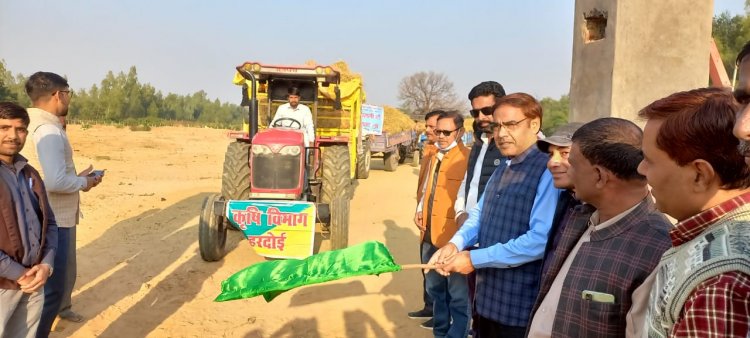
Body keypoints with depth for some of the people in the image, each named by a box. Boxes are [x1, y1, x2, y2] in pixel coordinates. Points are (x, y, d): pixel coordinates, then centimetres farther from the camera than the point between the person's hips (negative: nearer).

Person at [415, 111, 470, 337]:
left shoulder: (467, 158, -12)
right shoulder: (434, 157, 14)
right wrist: (420, 211, 10)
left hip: (453, 236, -9)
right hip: (430, 234, 9)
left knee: (457, 296, 1)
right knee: (435, 289, 21)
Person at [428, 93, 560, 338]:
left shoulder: (548, 172, -18)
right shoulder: (502, 171, 13)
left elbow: (541, 239, -26)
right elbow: (479, 215, 16)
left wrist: (474, 259, -21)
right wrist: (456, 244, -6)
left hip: (521, 305, -8)